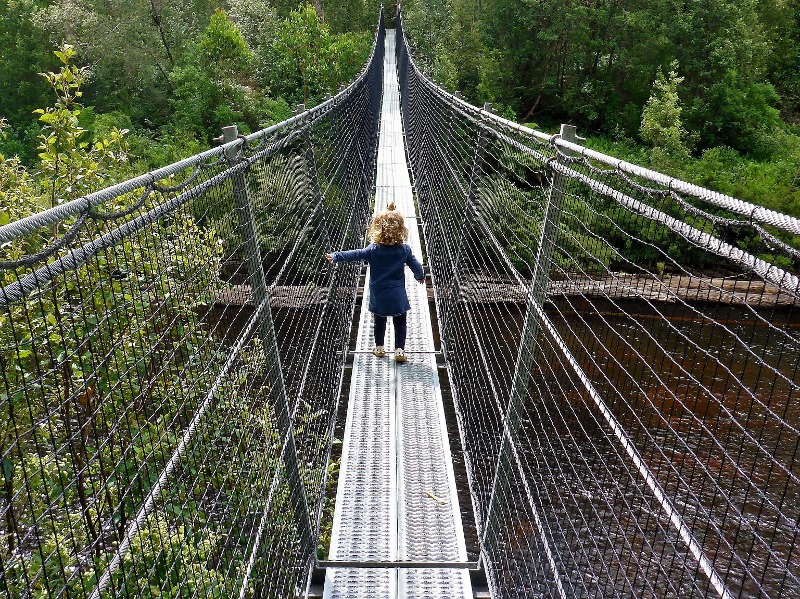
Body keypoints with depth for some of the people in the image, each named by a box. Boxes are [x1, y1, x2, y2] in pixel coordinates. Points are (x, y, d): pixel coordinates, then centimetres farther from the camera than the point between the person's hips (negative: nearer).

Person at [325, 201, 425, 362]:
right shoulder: (405, 250, -9)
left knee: (379, 322, 18)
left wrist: (336, 256, -4)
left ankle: (379, 348, 28)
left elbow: (355, 254, -11)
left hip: (378, 297, 1)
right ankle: (399, 350, 8)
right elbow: (415, 265, 2)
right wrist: (420, 276, 22)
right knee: (400, 323, 11)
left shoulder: (373, 250, -12)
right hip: (398, 297, -1)